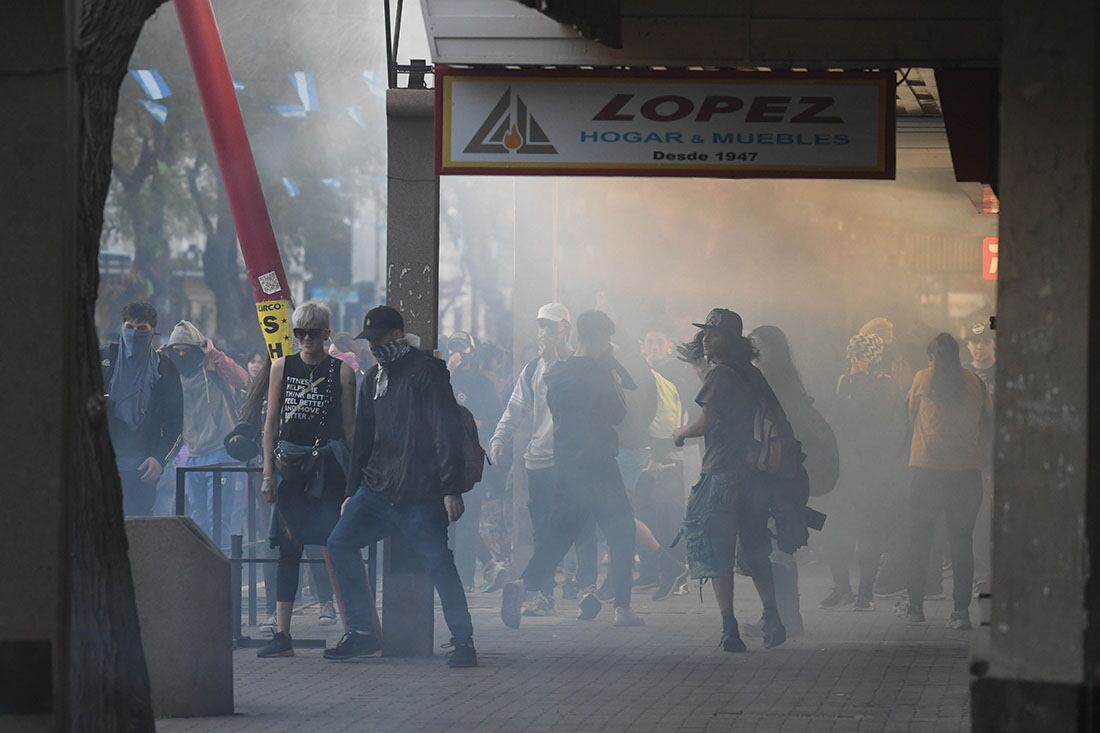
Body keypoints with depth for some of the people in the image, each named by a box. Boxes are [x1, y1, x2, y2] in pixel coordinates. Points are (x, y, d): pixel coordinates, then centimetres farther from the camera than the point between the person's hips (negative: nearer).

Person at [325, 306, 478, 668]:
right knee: (340, 544, -1)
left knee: (439, 563, -8)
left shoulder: (427, 371, -6)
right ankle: (362, 632, 5)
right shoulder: (373, 379, 18)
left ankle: (463, 641, 4)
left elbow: (447, 433, -11)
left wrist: (452, 489, -16)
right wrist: (351, 492, 21)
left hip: (420, 495, -8)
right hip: (376, 489, 8)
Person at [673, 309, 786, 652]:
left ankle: (730, 629, -9)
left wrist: (681, 432, 1)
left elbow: (707, 421, -17)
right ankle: (772, 620, 9)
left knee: (716, 553, -2)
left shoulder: (719, 374, -10)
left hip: (722, 475, -7)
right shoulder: (753, 375, 12)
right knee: (755, 550, 17)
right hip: (754, 475, 7)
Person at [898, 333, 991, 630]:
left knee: (919, 539, 12)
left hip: (927, 468, -1)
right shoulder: (975, 382, 4)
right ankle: (961, 610, -4)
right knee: (962, 541, 3)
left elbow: (911, 414, 13)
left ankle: (916, 606, 16)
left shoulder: (923, 378, 1)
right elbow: (987, 421, 13)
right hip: (968, 468, 1)